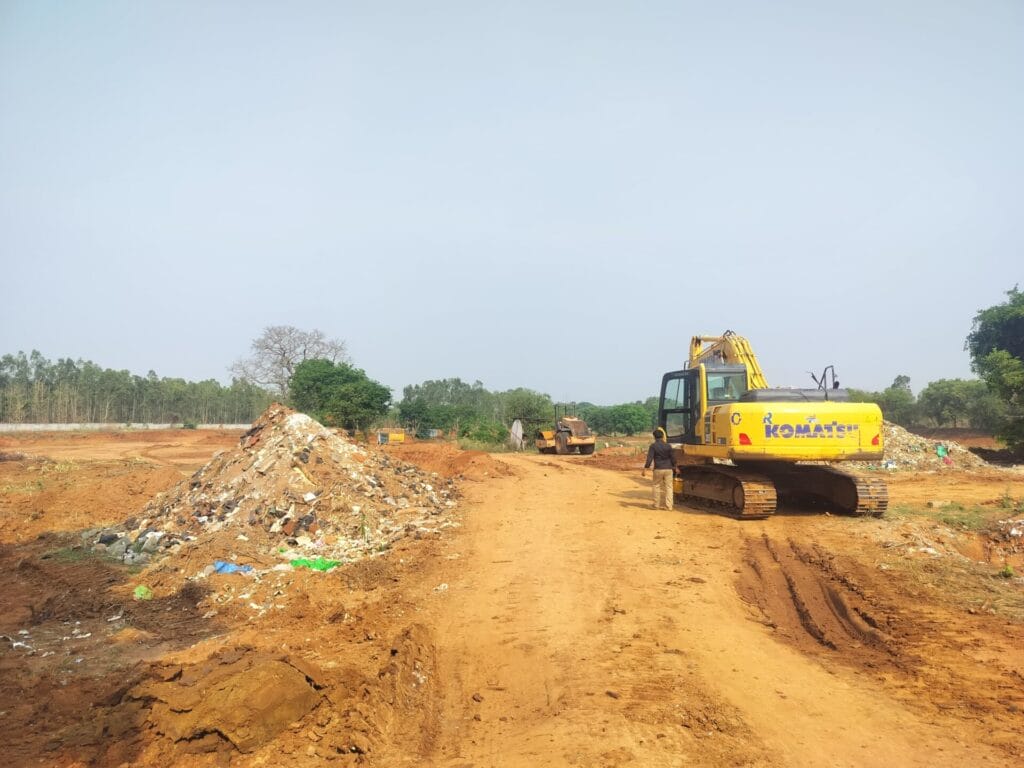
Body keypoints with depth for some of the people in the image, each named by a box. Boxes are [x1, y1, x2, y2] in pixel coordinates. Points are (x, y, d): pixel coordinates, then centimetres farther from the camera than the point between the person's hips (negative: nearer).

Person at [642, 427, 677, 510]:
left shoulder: (653, 446, -5)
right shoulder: (668, 446, 3)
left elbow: (649, 458, -13)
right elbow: (673, 458, 8)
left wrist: (645, 469, -13)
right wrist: (674, 468, 22)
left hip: (658, 469, -2)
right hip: (668, 469, 2)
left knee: (657, 486, 11)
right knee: (668, 487, 7)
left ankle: (657, 505, 15)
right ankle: (668, 505, 6)